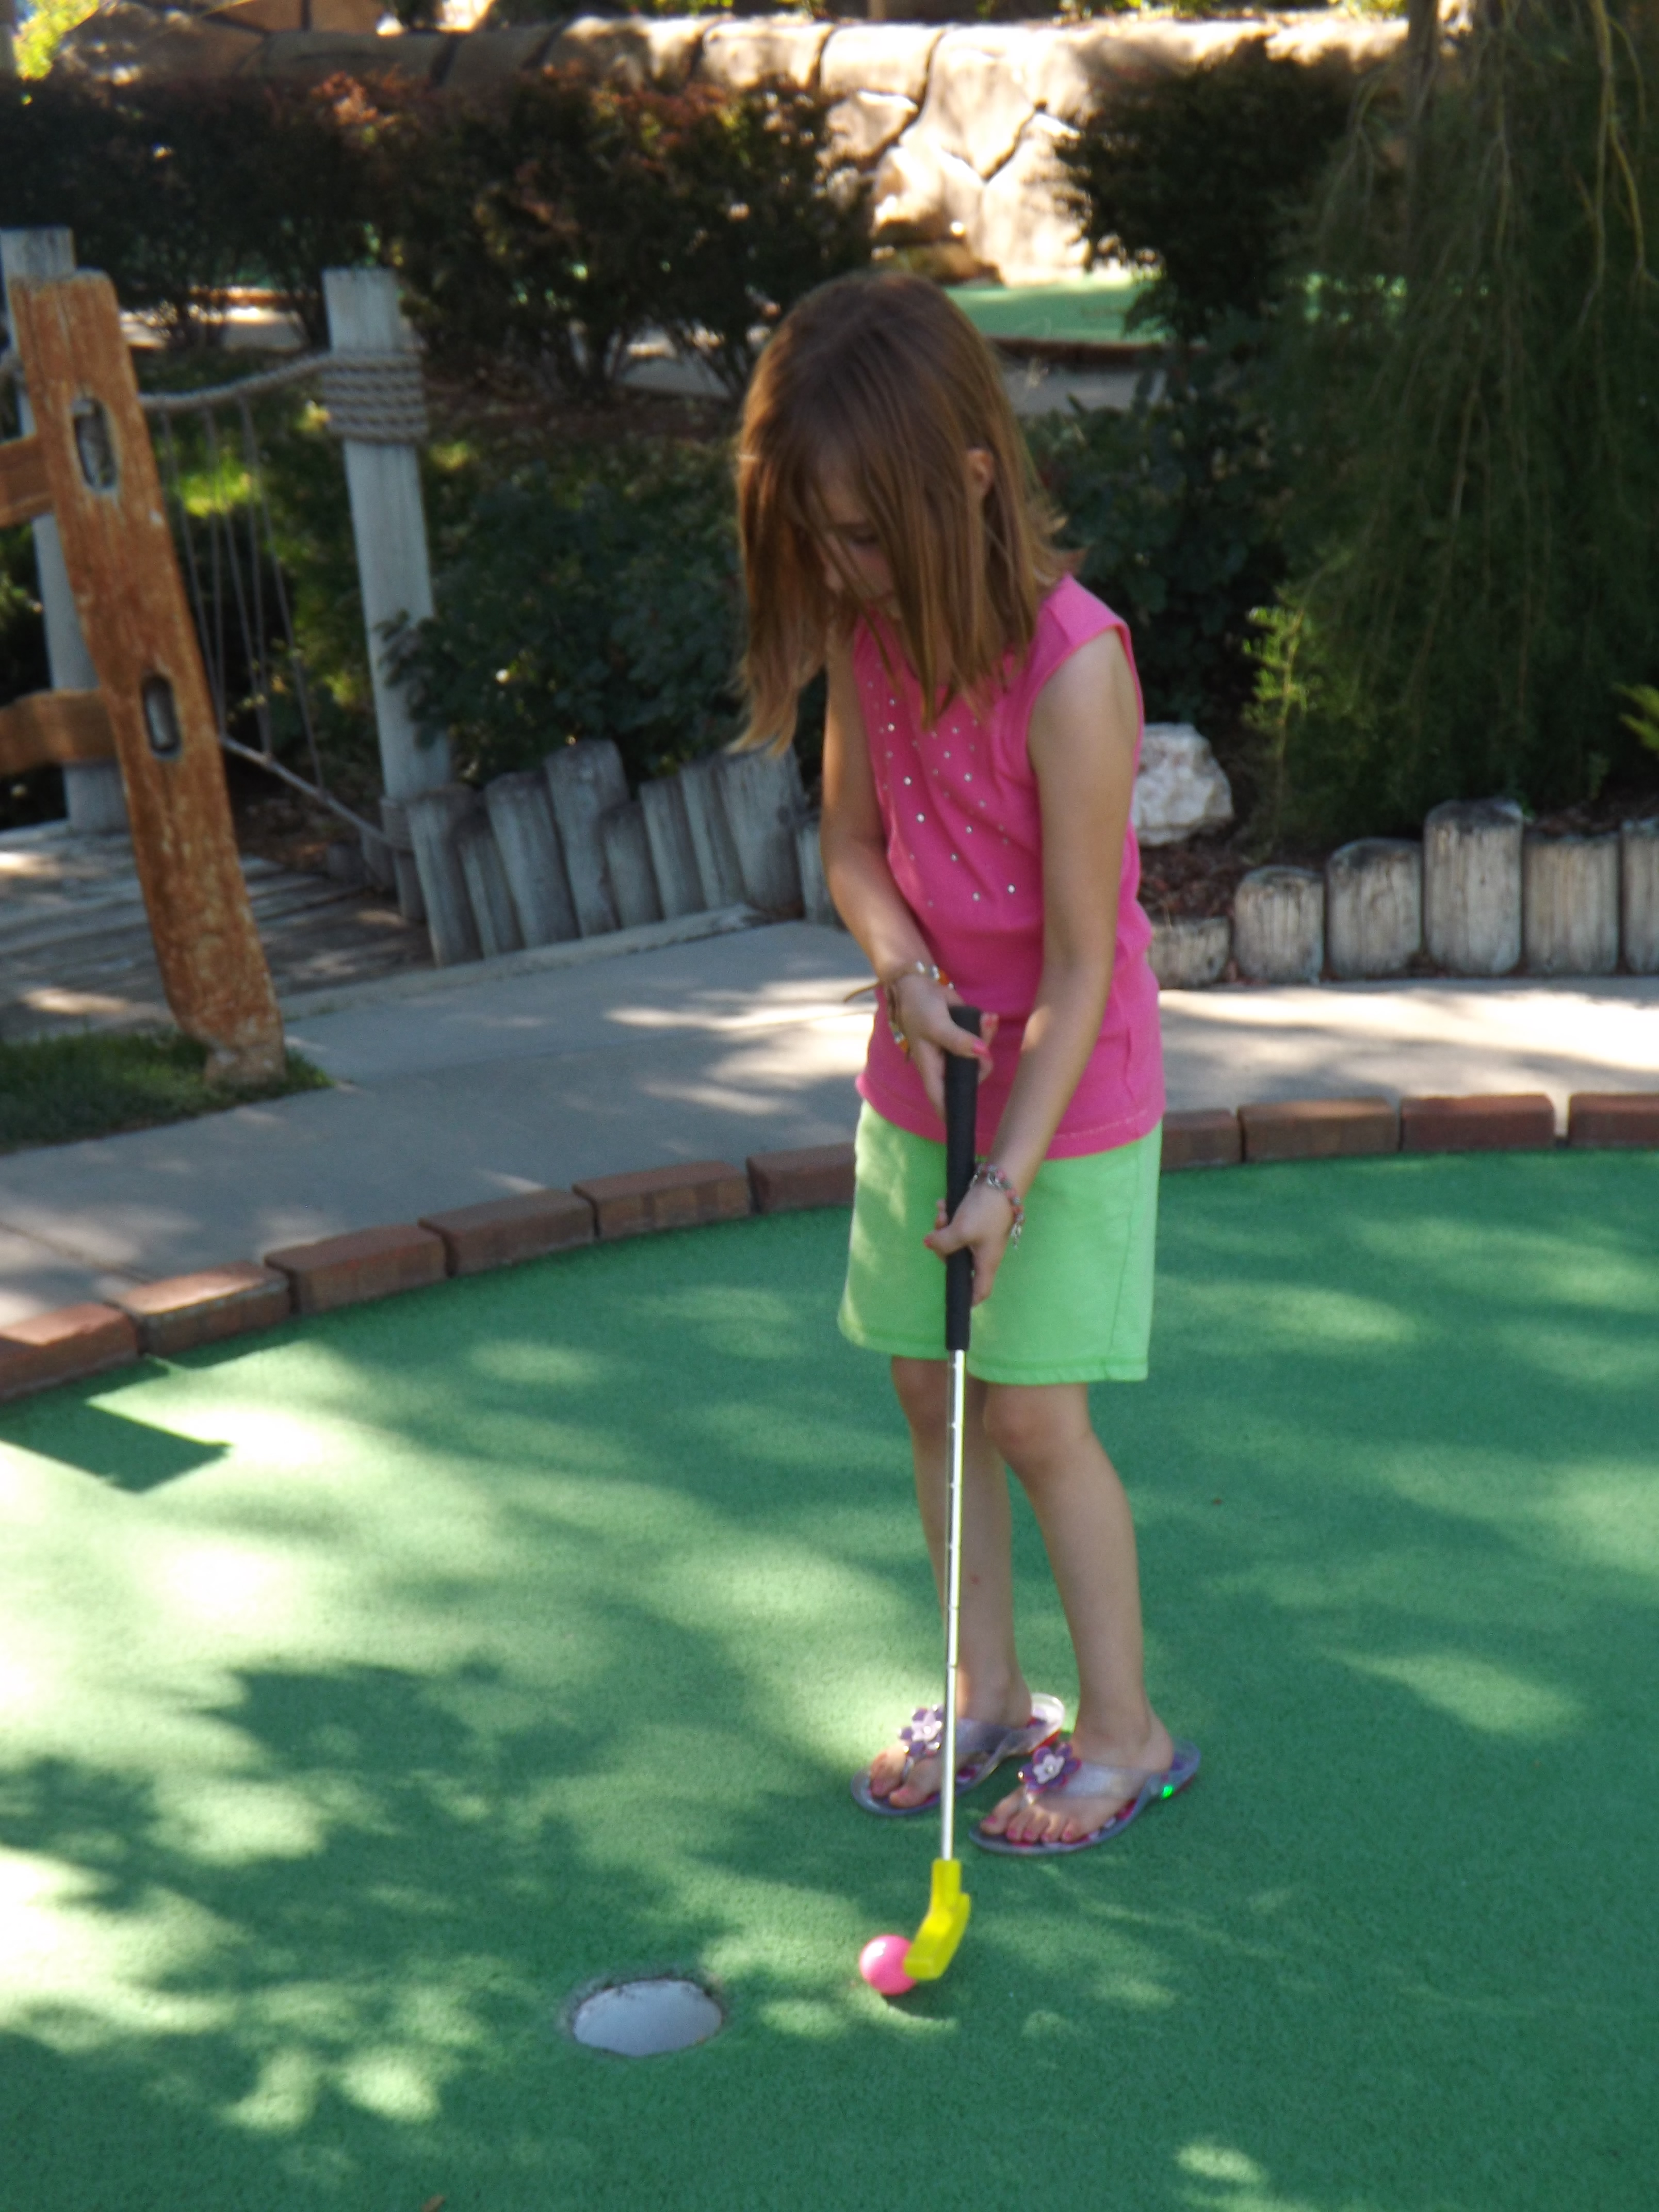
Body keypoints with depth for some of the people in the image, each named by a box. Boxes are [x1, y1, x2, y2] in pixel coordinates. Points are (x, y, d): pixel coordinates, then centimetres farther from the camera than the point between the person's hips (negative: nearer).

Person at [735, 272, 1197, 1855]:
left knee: (1034, 1416, -2)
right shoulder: (869, 636, -5)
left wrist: (1013, 1173, -21)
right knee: (929, 1392, 12)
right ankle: (988, 1694, 29)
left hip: (1066, 1093, -6)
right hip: (919, 1075, 7)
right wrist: (900, 964, -14)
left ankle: (1123, 1728, 17)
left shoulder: (1070, 668, -25)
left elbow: (1079, 957, -21)